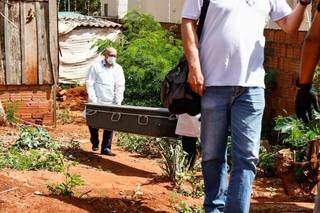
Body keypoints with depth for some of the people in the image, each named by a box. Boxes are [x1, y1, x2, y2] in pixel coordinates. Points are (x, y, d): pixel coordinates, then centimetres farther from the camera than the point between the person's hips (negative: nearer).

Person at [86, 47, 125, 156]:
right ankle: (95, 142, 30)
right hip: (97, 102, -2)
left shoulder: (118, 69, 8)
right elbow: (89, 84, -3)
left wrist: (118, 102, -3)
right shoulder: (96, 67, 0)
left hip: (111, 103, 2)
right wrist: (93, 100, -10)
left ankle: (106, 148, 8)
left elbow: (120, 86, 5)